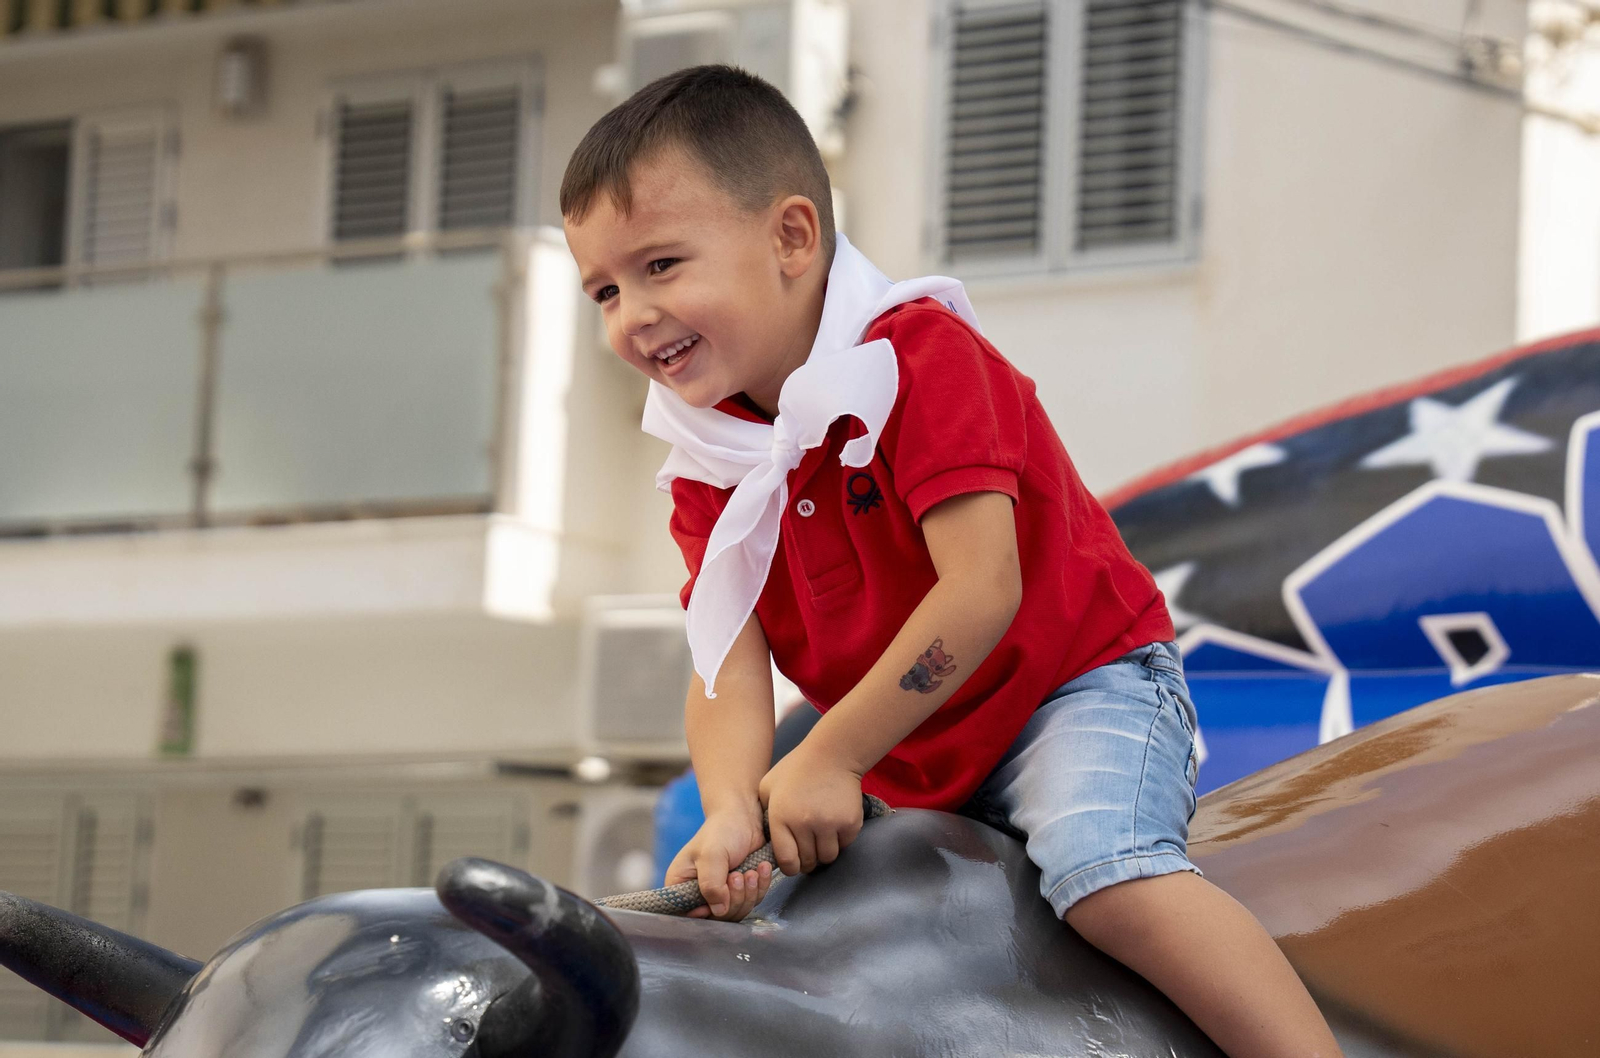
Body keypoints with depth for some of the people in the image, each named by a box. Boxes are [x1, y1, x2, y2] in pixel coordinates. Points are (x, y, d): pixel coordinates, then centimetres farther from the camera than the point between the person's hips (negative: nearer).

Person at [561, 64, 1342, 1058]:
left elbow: (982, 592, -27)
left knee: (1103, 872, -34)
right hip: (916, 767, 8)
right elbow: (727, 665, -9)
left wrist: (826, 760, -24)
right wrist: (734, 814, -31)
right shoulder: (706, 464, 2)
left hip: (1077, 686, -8)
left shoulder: (919, 355, -19)